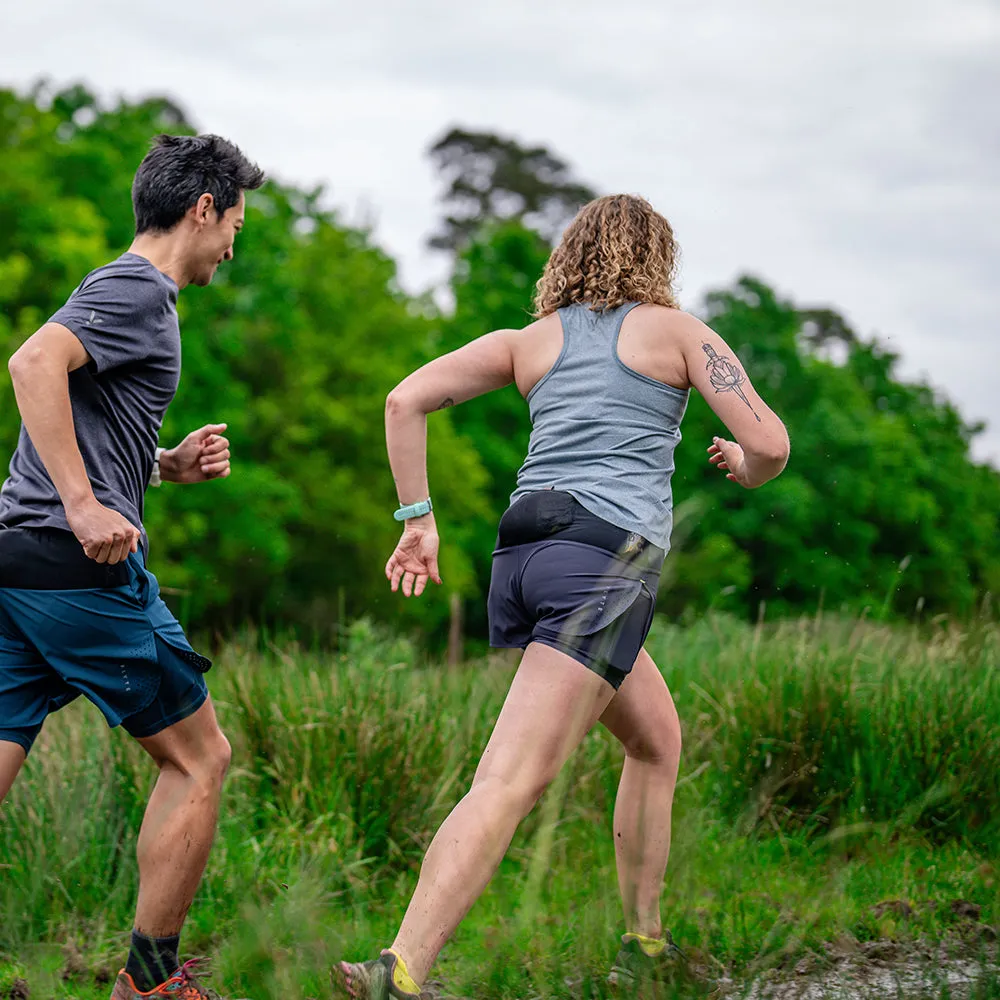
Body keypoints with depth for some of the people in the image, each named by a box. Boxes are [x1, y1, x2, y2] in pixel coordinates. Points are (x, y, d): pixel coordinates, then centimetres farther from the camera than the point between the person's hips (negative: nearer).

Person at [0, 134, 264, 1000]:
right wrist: (84, 507, -27)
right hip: (82, 571, -9)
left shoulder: (124, 293, 24)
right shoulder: (138, 289, -6)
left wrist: (168, 467, 16)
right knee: (198, 759, 5)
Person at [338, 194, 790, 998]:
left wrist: (418, 519, 13)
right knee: (511, 783, -16)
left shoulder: (530, 339, 20)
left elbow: (406, 400, 10)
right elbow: (771, 444, 3)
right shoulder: (677, 330, 10)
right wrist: (743, 468, 25)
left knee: (658, 740, 26)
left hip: (522, 554, 6)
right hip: (606, 560, -6)